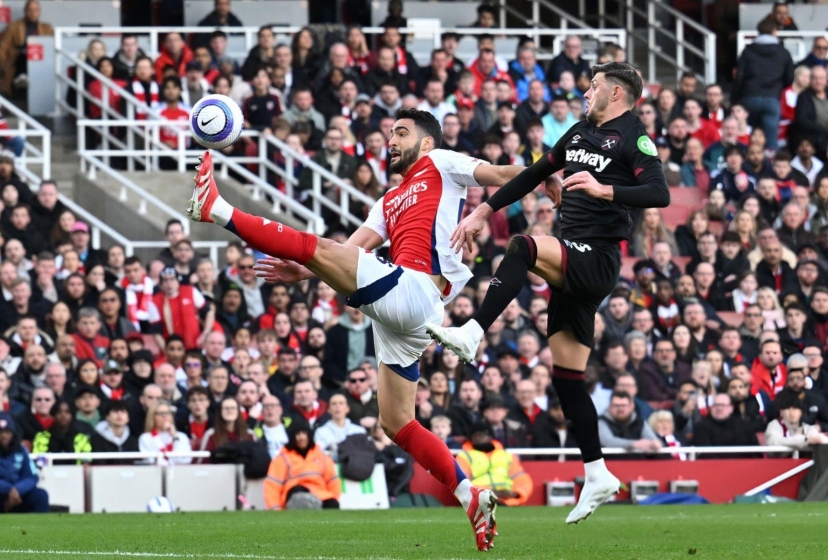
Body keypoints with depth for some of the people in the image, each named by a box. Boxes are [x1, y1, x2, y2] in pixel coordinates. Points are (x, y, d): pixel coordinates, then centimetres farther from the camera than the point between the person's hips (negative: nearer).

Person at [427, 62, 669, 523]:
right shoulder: (580, 133, 18)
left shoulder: (633, 138, -5)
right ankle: (598, 476, 7)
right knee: (566, 375, 4)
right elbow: (535, 175, 26)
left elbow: (660, 194, -20)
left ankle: (473, 335, -37)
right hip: (572, 265, 8)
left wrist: (604, 190, -32)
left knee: (524, 248, -33)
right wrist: (483, 212, 23)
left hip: (597, 259, -8)